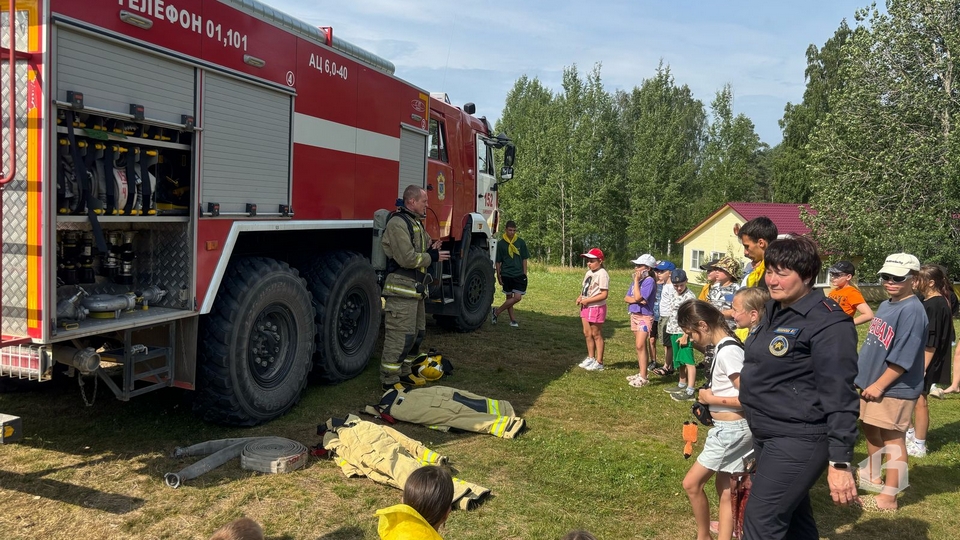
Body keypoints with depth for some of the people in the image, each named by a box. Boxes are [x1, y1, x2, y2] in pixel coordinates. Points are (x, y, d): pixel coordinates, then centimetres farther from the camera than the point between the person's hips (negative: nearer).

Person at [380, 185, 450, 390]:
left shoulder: (417, 223, 17)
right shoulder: (397, 223, -15)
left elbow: (419, 252, 26)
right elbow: (407, 258, -23)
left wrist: (431, 249, 2)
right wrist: (432, 257, -11)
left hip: (416, 289, 10)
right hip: (401, 289, -10)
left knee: (417, 333, 17)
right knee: (400, 336, -8)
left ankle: (404, 372, 29)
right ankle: (390, 380, 0)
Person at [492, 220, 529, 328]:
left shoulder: (520, 242, 4)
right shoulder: (501, 243, 0)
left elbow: (524, 259, 9)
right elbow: (498, 261, 5)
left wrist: (524, 274, 4)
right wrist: (498, 276, 3)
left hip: (519, 274, 1)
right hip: (506, 274, -1)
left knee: (517, 297, -8)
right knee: (509, 297, 4)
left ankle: (496, 312, 4)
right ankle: (513, 320, 16)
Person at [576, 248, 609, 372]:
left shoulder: (602, 274, -17)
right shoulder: (589, 272, 11)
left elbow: (604, 294, -22)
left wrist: (587, 300, -21)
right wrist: (580, 297, 1)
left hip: (596, 308, -9)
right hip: (586, 307, 9)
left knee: (596, 335, 1)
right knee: (587, 333, 15)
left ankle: (599, 362, 11)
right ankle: (591, 358, 29)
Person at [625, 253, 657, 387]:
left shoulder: (649, 281, -15)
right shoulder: (636, 280, 9)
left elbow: (637, 297, -23)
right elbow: (626, 298, 6)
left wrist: (636, 280, -16)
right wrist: (636, 300, -14)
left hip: (645, 316, -8)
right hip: (634, 315, 8)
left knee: (640, 346, -13)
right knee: (639, 346, 13)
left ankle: (643, 378, -10)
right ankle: (641, 373, 20)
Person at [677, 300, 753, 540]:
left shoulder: (727, 352, -22)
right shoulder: (723, 347, 7)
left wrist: (710, 398, -16)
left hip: (731, 429, -9)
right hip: (728, 428, 9)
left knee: (692, 483, 1)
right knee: (725, 490, 16)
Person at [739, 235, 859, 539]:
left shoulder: (827, 323, -19)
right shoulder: (775, 310, 9)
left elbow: (838, 397, -21)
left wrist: (840, 463, -22)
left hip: (798, 441, -9)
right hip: (767, 435, 9)